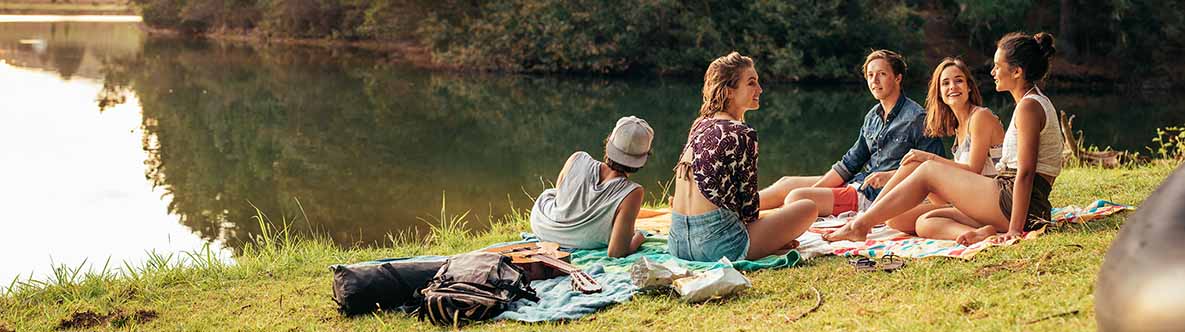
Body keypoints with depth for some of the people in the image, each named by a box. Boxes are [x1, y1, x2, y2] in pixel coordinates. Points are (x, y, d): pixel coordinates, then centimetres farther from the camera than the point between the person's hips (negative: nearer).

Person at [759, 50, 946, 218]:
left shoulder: (917, 118, -11)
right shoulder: (872, 116, 14)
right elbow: (851, 161, 16)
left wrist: (890, 177, -22)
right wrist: (814, 190, 6)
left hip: (879, 195, -8)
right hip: (857, 183, 8)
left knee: (797, 198, -18)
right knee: (787, 183, 6)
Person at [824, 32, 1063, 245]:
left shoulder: (1029, 106, -12)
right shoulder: (1035, 103, 22)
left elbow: (1025, 172, -20)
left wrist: (1015, 229, -24)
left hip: (1010, 202, -10)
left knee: (928, 171, -2)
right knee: (926, 224, 6)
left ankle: (860, 225, -4)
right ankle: (980, 234, -21)